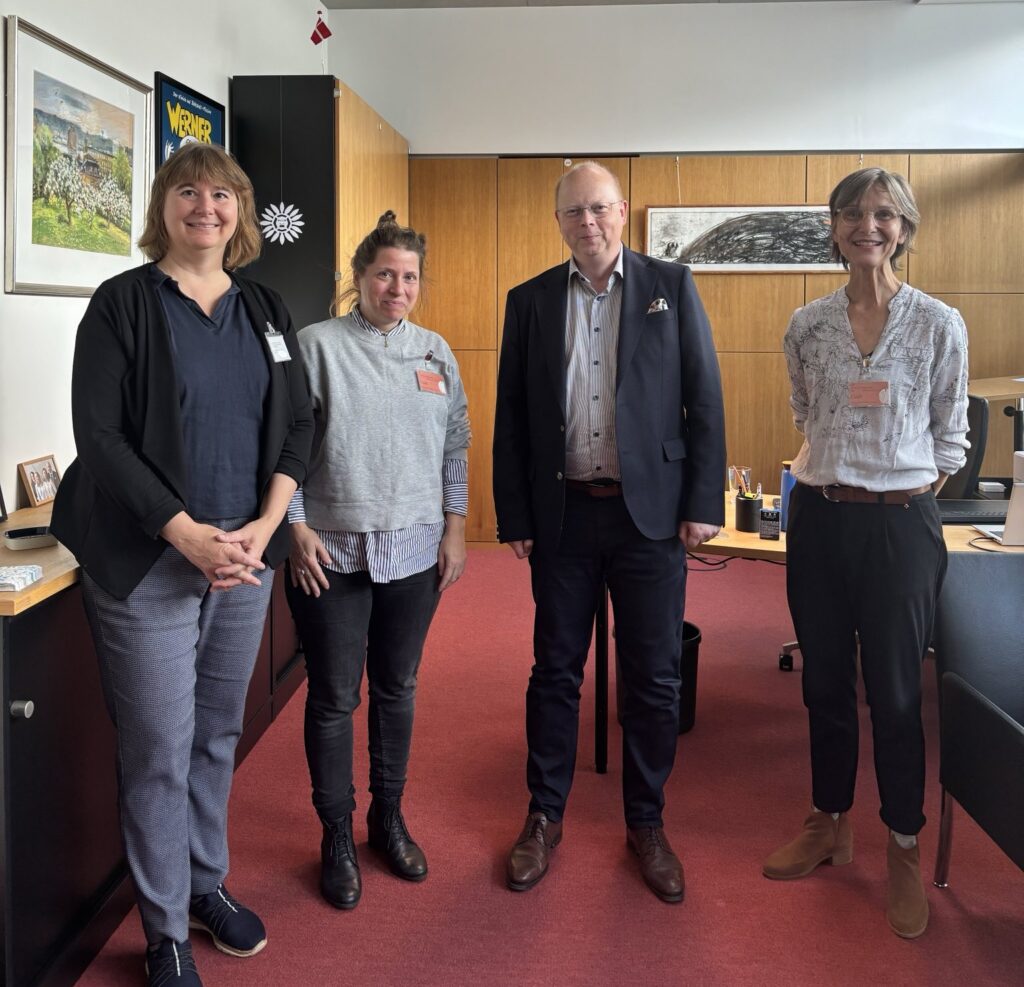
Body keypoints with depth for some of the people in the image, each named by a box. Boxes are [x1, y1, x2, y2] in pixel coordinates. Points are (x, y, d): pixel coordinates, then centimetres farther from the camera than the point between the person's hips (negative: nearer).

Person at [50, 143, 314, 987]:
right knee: (160, 749, 2)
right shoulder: (123, 302, -4)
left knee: (219, 732, 15)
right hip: (148, 559, -4)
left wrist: (267, 522, -5)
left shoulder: (266, 309, 10)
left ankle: (208, 884, 34)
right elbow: (99, 435, -10)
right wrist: (187, 533, -17)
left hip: (247, 553, 4)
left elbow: (296, 422, 9)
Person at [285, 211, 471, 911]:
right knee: (334, 696, 4)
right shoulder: (318, 345, -4)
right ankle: (337, 834, 21)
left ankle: (388, 817, 31)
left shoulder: (435, 352, 8)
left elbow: (455, 448, 12)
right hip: (333, 551, -3)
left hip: (415, 550, 4)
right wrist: (298, 529, -10)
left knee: (398, 688, 13)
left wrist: (456, 530, 7)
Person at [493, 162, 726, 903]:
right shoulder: (530, 301, 6)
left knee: (654, 677, 7)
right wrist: (513, 515, 2)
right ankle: (545, 816, 27)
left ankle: (647, 824, 24)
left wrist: (704, 503, -6)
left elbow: (705, 399, 0)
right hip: (562, 514, 1)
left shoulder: (671, 286, 2)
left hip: (651, 511, -1)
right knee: (555, 670, 10)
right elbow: (511, 416, 6)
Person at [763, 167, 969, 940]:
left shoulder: (940, 325, -4)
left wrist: (909, 491, -3)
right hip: (819, 520, 3)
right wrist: (833, 472, 11)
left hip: (900, 523, -3)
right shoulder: (807, 324, 4)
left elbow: (950, 437, 4)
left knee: (895, 693, 5)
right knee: (826, 684, 13)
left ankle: (905, 852, 22)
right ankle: (830, 826, 30)